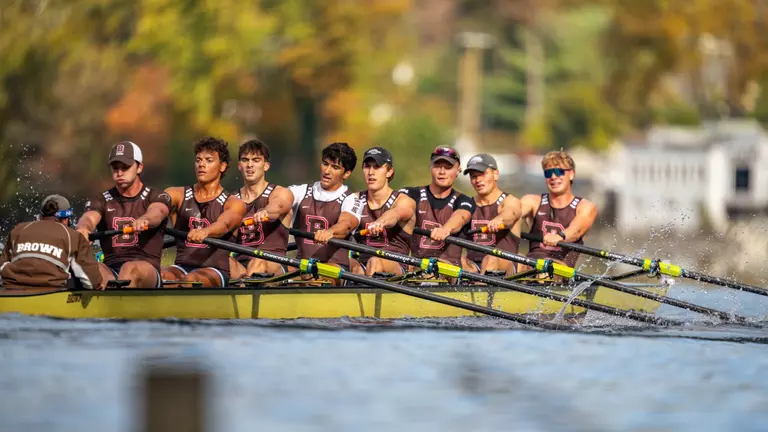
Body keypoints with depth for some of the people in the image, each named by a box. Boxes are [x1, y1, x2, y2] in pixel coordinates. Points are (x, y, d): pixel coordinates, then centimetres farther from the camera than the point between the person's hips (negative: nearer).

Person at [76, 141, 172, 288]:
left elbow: (156, 213, -15)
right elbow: (89, 217, -6)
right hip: (110, 272, 2)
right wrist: (83, 228, -35)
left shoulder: (157, 197, 10)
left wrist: (144, 220, -43)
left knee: (131, 269, -38)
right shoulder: (102, 201, 17)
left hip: (147, 272, -2)